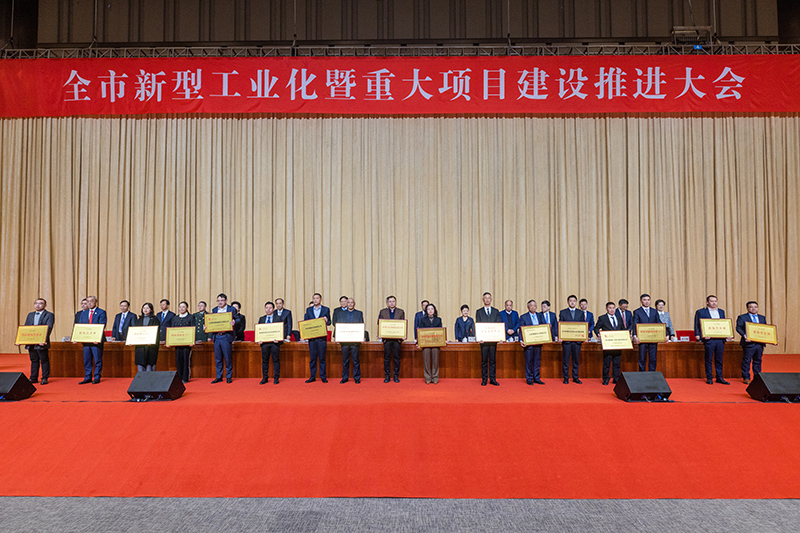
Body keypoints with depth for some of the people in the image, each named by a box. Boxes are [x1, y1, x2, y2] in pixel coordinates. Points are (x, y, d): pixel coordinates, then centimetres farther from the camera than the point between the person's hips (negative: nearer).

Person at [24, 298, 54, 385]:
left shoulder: (49, 315, -2)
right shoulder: (30, 315, 17)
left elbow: (49, 328, -13)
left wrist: (44, 340, -25)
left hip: (41, 342, -5)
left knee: (44, 360, 0)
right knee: (34, 360, 11)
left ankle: (45, 378, 6)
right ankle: (33, 378, 18)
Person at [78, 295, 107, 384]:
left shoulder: (101, 312, -2)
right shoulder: (83, 313, 16)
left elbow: (102, 326, -11)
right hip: (85, 339, 5)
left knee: (97, 360, 0)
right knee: (86, 360, 8)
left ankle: (97, 378, 8)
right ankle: (87, 378, 16)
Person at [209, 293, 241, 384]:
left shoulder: (232, 309, 1)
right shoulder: (214, 310, 14)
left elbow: (237, 320, -4)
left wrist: (234, 323, -26)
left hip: (226, 337, -4)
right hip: (216, 337, 4)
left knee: (228, 358, 0)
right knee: (218, 359, 9)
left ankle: (229, 377, 11)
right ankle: (219, 377, 18)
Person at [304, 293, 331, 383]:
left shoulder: (326, 309, 6)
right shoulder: (308, 310, 12)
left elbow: (329, 322, 4)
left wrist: (326, 321, -19)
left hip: (322, 337, -2)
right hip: (311, 337, 2)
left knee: (322, 358, 0)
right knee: (312, 358, 5)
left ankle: (323, 377, 8)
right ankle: (312, 377, 12)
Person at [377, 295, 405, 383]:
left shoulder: (401, 312, 9)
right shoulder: (382, 312, 10)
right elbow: (379, 324, 7)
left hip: (397, 338, 0)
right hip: (386, 338, 0)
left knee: (396, 357, 3)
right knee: (387, 358, 3)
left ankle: (396, 376, 11)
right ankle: (387, 376, 12)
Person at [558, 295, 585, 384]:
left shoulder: (581, 313, 11)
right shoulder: (562, 312, 6)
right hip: (566, 340, -2)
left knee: (576, 359, 6)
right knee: (565, 360, 1)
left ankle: (575, 378, 16)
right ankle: (566, 378, 10)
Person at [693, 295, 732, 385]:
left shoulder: (721, 312, 16)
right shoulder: (700, 312, 0)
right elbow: (697, 326, -3)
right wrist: (701, 336, -17)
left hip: (720, 339, 4)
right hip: (709, 339, -4)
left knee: (719, 359, 9)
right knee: (709, 359, 2)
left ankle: (719, 377, 16)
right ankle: (709, 378, 9)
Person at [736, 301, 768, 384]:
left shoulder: (762, 318, 18)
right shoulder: (742, 317, 1)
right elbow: (739, 328, -8)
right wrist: (744, 335, -23)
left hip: (760, 343, 5)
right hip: (749, 343, -5)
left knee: (758, 361, 11)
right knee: (746, 361, -1)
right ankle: (746, 378, 6)